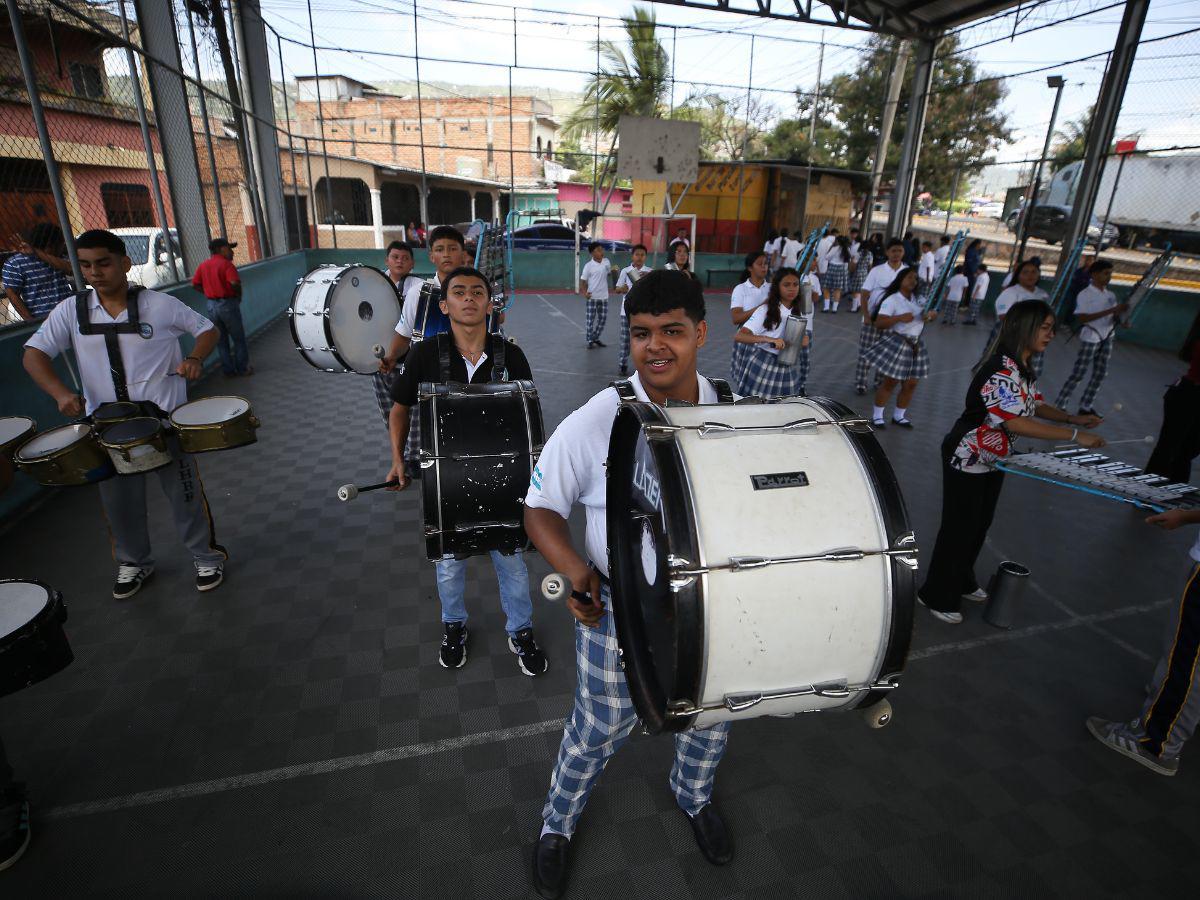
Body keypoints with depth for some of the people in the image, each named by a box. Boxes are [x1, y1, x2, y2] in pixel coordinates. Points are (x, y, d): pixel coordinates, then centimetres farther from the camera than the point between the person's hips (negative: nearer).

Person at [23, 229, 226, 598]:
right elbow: (34, 354, 0)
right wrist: (60, 392, -18)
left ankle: (208, 557, 25)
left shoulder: (159, 305, -8)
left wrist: (195, 358, -19)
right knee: (118, 501, 15)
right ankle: (133, 562, 38)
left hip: (163, 418, -3)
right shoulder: (71, 311, 0)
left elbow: (207, 328, 1)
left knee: (185, 493, 6)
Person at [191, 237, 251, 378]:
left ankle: (228, 370, 20)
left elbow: (195, 284, 8)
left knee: (221, 340, 14)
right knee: (238, 339, 8)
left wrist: (209, 294, 10)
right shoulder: (226, 264, -13)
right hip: (228, 304, -6)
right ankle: (243, 368, 15)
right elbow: (235, 283, -25)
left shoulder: (203, 265, 7)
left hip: (212, 305, 6)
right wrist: (239, 296, -9)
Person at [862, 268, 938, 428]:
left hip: (915, 347, 7)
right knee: (889, 382, -2)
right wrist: (900, 318, -31)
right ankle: (877, 416, 10)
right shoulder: (892, 300, -10)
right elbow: (879, 323, -19)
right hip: (896, 345, -7)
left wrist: (930, 315, -6)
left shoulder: (919, 299, 11)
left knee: (910, 384, 9)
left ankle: (899, 416, 23)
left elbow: (933, 313, 18)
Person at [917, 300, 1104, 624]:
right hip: (968, 460, -10)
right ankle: (937, 596, 17)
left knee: (981, 523, 20)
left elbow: (1034, 405, 16)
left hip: (994, 461, 10)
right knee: (959, 527, 1)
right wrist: (1074, 435, -31)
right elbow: (1015, 422, -34)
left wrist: (1073, 419, 1)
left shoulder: (1023, 368, 7)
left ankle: (962, 582, 39)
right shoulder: (1001, 370, -27)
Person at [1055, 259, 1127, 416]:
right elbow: (1081, 318, -19)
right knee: (1078, 373, -6)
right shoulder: (1085, 294, -9)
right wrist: (1110, 311, -22)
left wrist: (1120, 313, -12)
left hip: (1107, 338, 7)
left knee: (1100, 374, 8)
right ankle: (1059, 405, -1)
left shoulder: (1111, 295, 10)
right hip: (1090, 338, -7)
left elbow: (1113, 317, 11)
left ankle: (1086, 406, 16)